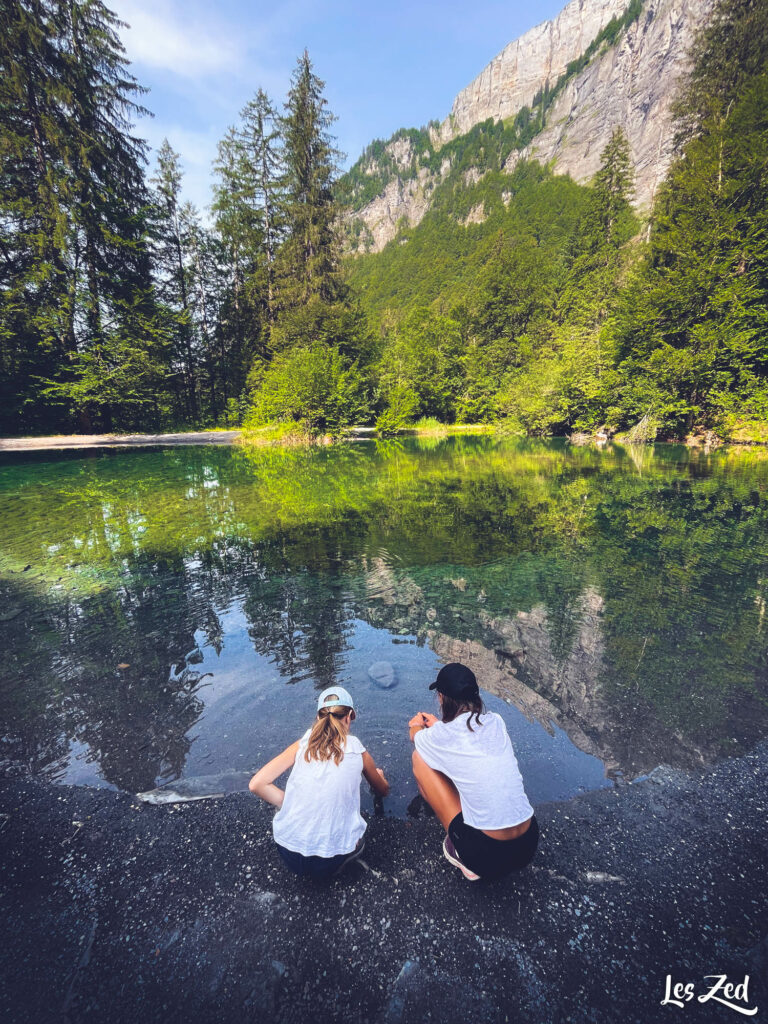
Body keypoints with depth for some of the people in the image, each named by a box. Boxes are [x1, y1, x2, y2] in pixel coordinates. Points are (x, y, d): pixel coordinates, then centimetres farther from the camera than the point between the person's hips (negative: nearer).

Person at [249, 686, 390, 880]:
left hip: (289, 854, 1)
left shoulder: (303, 744, -2)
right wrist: (379, 775, 41)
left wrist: (289, 804, 2)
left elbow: (257, 784, -7)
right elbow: (383, 791, 19)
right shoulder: (358, 752, -2)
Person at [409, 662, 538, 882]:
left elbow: (416, 737, 13)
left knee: (420, 758, 4)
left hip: (485, 857, -5)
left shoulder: (443, 735, -13)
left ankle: (464, 858, 9)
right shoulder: (497, 722, -1)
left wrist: (417, 726, 35)